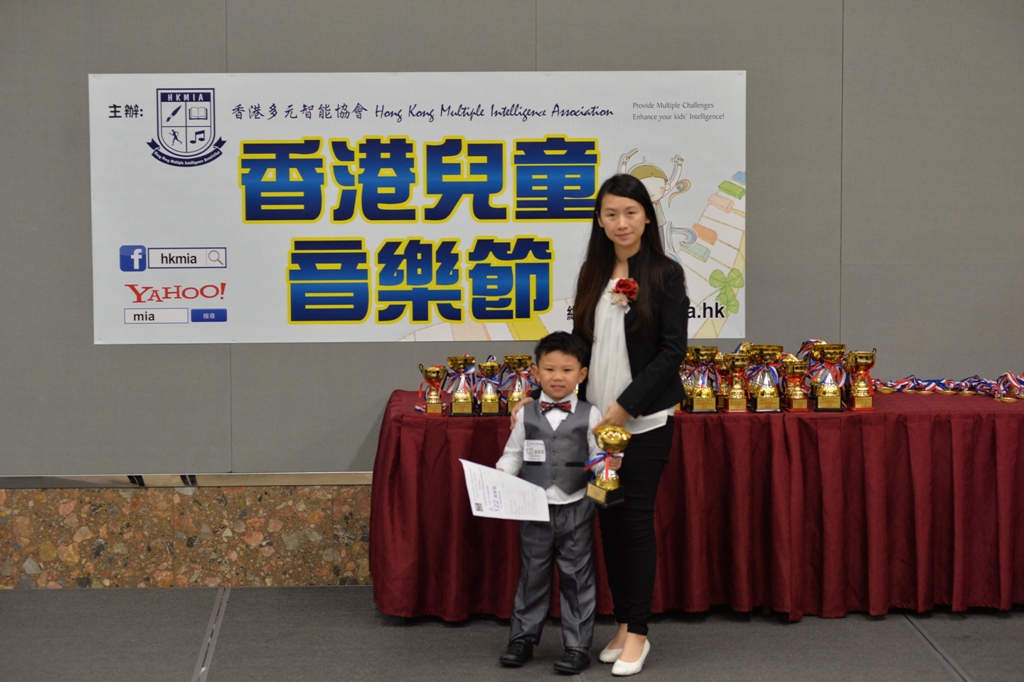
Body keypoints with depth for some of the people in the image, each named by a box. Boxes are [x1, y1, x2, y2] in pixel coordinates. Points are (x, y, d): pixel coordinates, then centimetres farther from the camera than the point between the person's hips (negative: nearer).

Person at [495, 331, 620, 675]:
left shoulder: (589, 416, -3)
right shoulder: (527, 415, 2)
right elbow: (513, 454, 7)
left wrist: (610, 463, -23)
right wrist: (500, 472, -11)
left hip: (575, 508, -1)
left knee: (576, 577, 6)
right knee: (532, 574, 13)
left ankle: (578, 646, 14)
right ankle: (523, 637, 26)